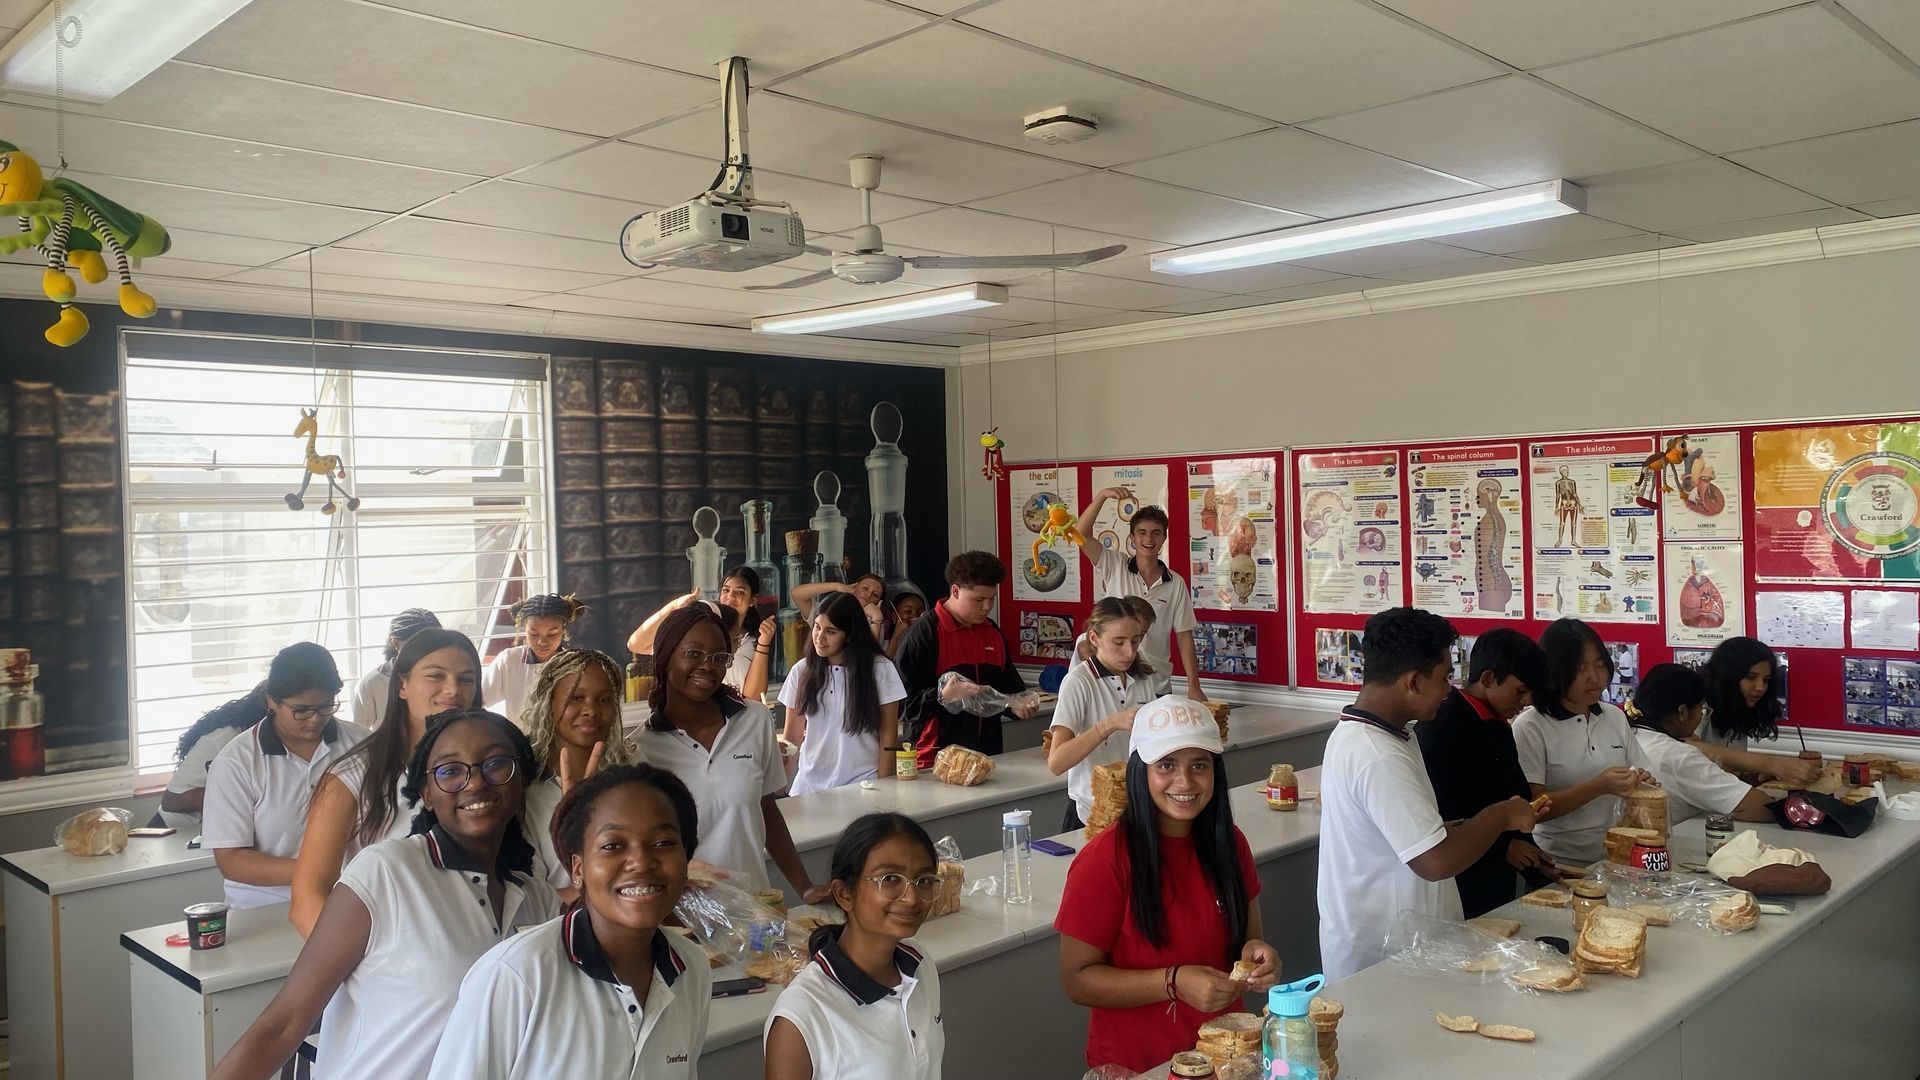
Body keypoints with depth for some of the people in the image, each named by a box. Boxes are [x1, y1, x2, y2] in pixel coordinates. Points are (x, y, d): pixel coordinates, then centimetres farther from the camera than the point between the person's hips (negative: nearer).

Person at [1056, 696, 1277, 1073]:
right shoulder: (1105, 860, -21)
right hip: (1136, 1065, -5)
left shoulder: (1230, 844, -5)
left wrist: (1256, 955, -14)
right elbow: (1077, 980, -17)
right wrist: (1174, 982, -28)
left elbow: (1246, 935, 8)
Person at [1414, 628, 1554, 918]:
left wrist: (1540, 870, 10)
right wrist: (1502, 848, -16)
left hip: (1497, 885, 9)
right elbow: (1436, 814, -21)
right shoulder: (1442, 727, -17)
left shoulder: (1498, 727, 12)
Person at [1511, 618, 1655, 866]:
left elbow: (1641, 779, 18)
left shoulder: (1615, 718, 11)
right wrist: (1598, 787, -19)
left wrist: (1642, 781, -4)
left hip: (1611, 857, 5)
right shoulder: (1530, 727, -6)